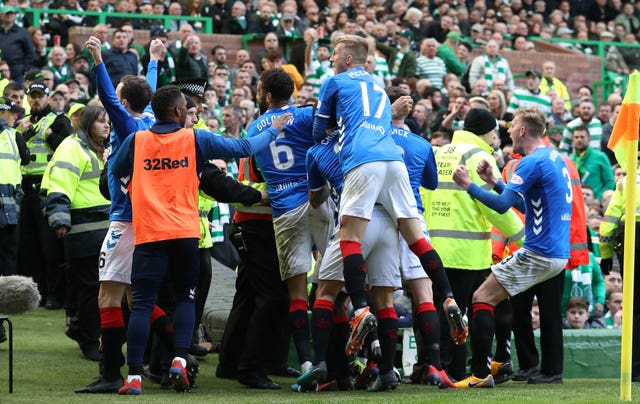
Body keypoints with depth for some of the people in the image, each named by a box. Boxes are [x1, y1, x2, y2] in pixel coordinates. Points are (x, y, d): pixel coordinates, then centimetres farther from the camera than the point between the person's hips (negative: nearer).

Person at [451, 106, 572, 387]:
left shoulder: (532, 162, -15)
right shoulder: (554, 158, 15)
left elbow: (503, 205, -20)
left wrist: (468, 185, -11)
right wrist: (494, 182, 20)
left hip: (538, 254, -10)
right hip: (559, 253, 10)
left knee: (482, 298, -7)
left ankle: (481, 373, -13)